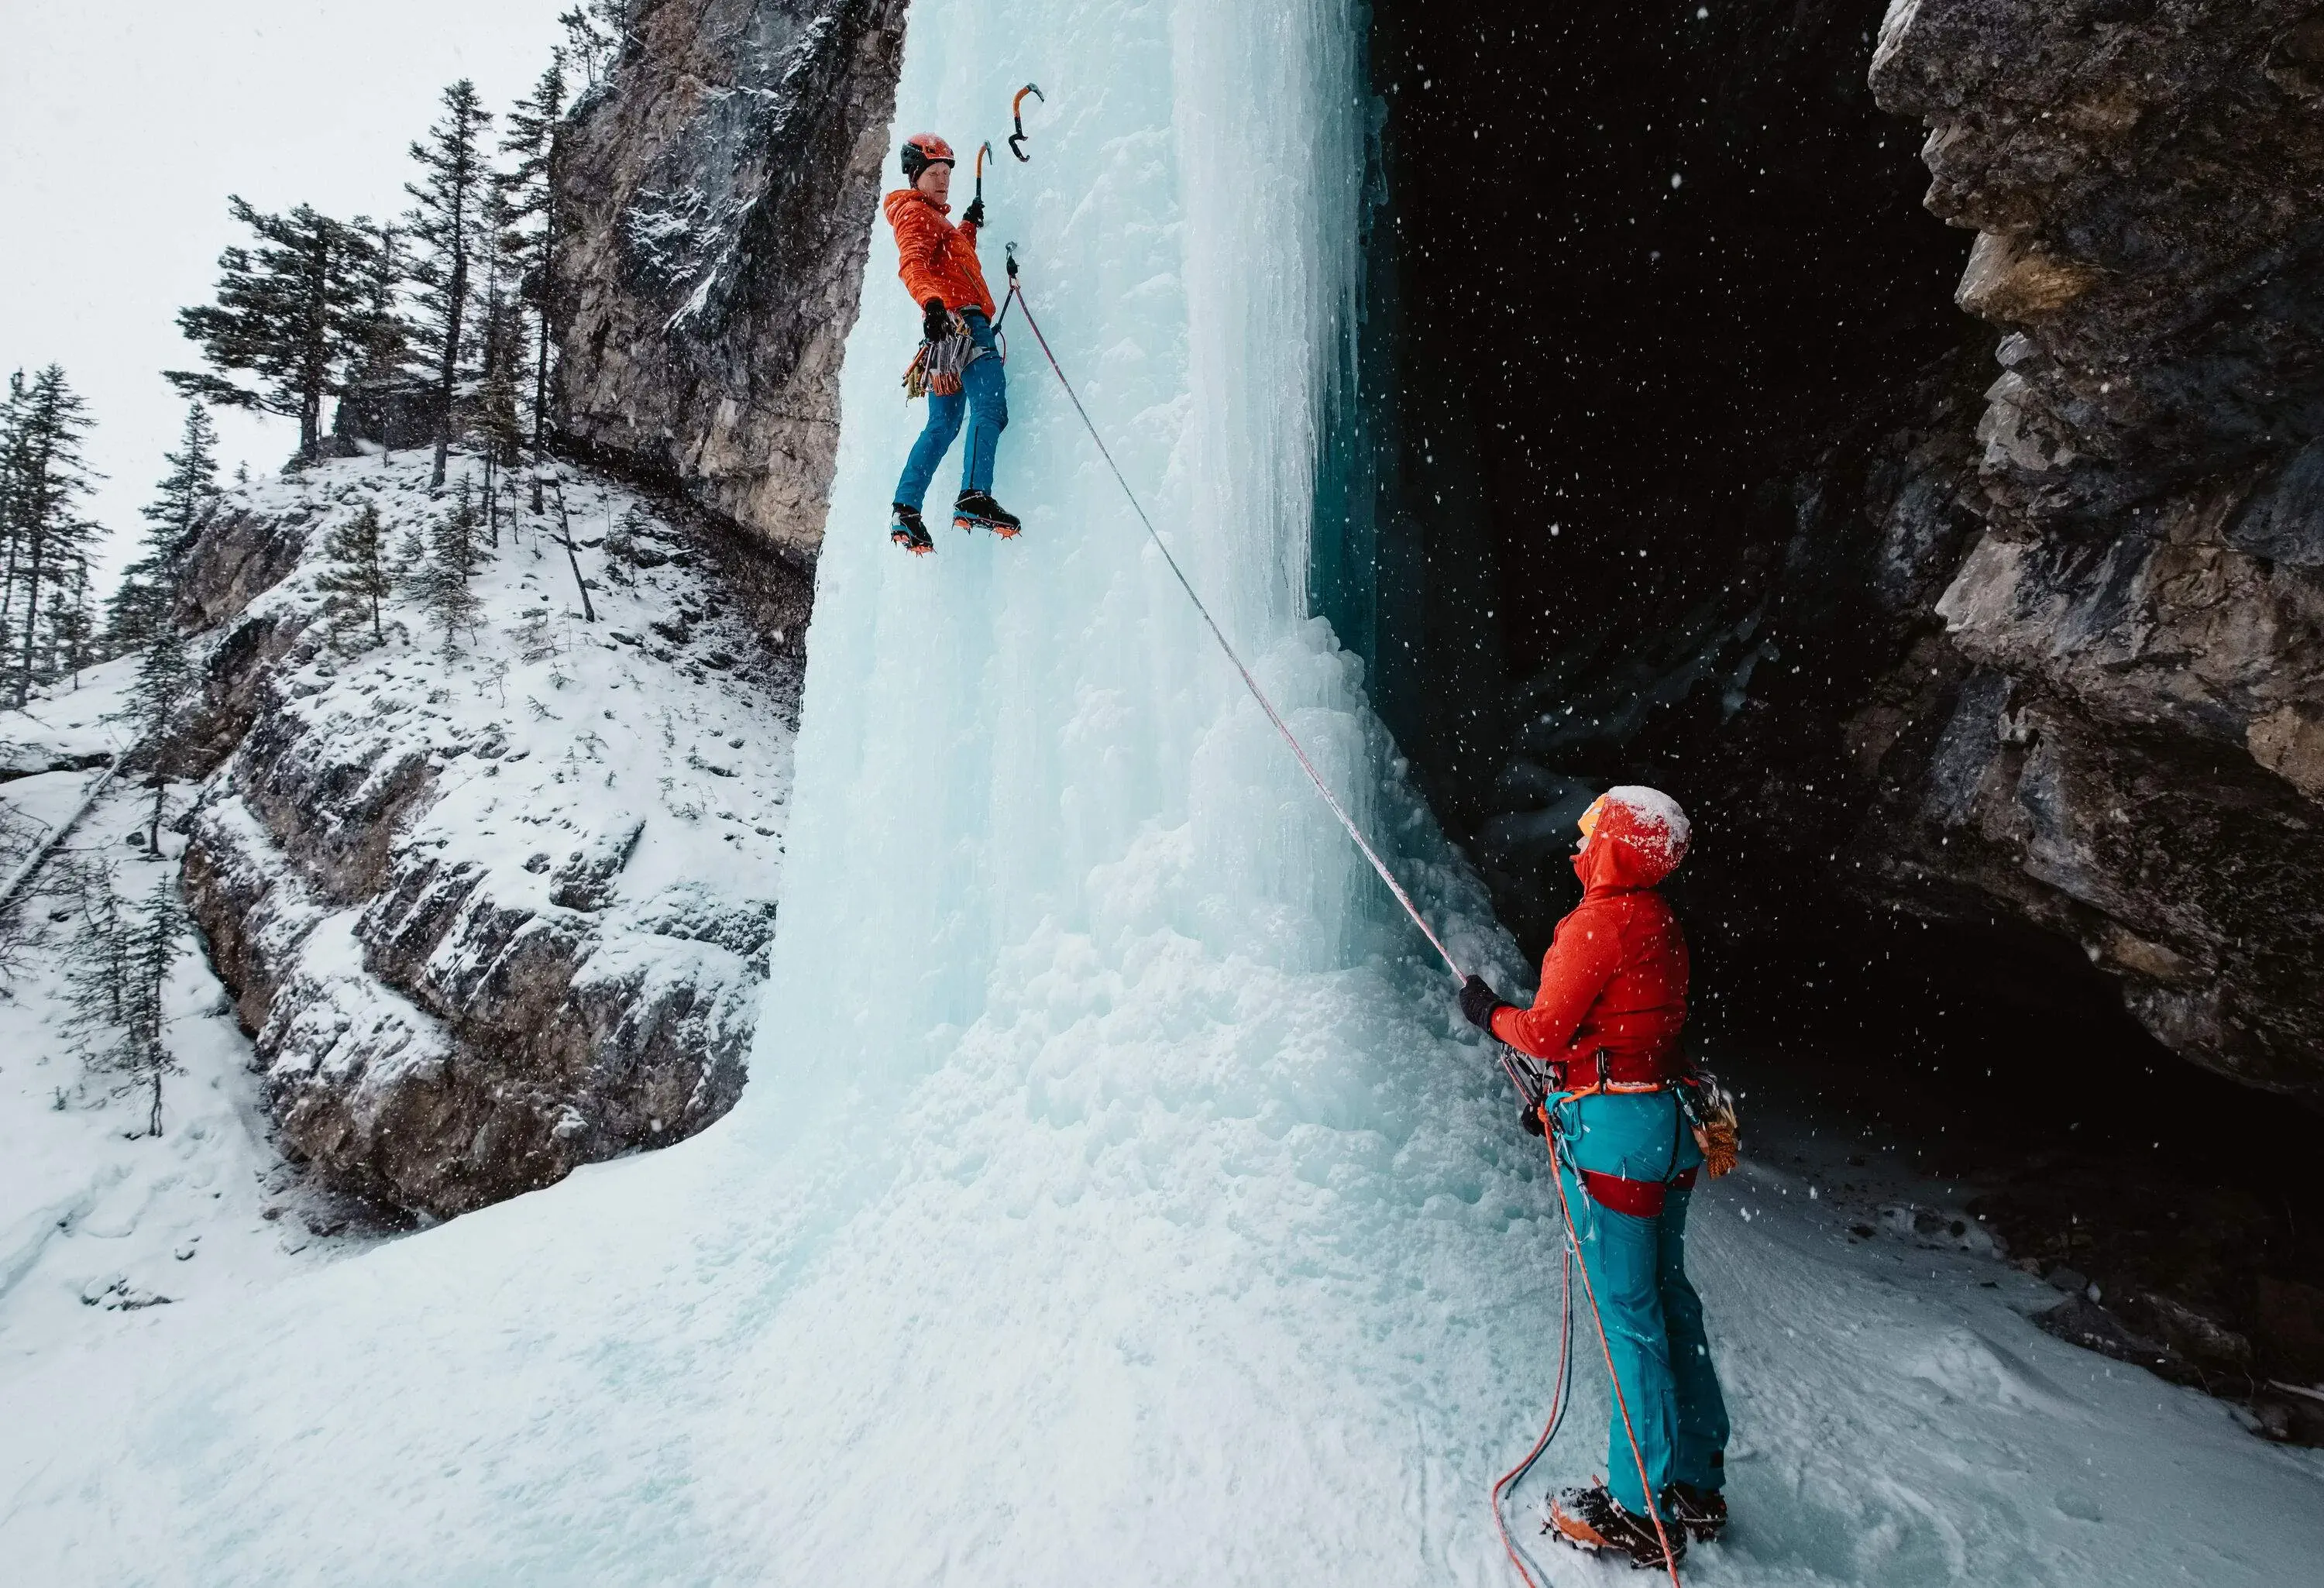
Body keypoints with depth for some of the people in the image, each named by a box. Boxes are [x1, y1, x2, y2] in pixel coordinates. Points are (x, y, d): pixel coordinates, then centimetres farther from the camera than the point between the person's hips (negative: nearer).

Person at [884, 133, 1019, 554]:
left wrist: (969, 224, 53)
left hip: (951, 327, 10)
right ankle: (974, 497, -40)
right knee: (990, 405, -24)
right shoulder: (915, 212, 3)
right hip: (960, 317, -10)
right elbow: (913, 265, -17)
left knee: (943, 425, 7)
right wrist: (932, 302, -36)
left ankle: (905, 511, 3)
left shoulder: (933, 217, 32)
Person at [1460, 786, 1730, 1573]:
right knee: (1667, 1299, 17)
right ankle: (1696, 1485, 30)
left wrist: (1489, 1012, 4)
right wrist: (1564, 1099, 20)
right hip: (1668, 1122, 9)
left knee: (1627, 1315, 0)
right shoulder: (1661, 924, 10)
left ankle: (1643, 1512, 12)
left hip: (1612, 1129, -9)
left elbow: (1546, 1032, -15)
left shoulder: (1597, 924, -18)